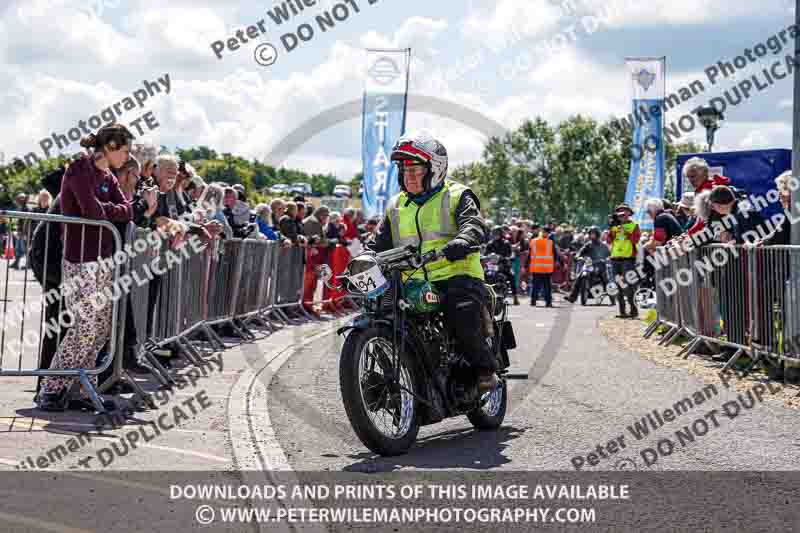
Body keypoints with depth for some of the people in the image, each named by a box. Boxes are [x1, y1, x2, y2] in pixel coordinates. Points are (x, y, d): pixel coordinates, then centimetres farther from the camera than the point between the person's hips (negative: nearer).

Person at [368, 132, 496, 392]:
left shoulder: (457, 196, 5)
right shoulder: (396, 207, 21)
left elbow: (474, 225, -13)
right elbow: (380, 243, 20)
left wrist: (461, 243, -36)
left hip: (457, 276, -5)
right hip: (412, 284, 5)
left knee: (463, 315, -32)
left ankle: (485, 368, -8)